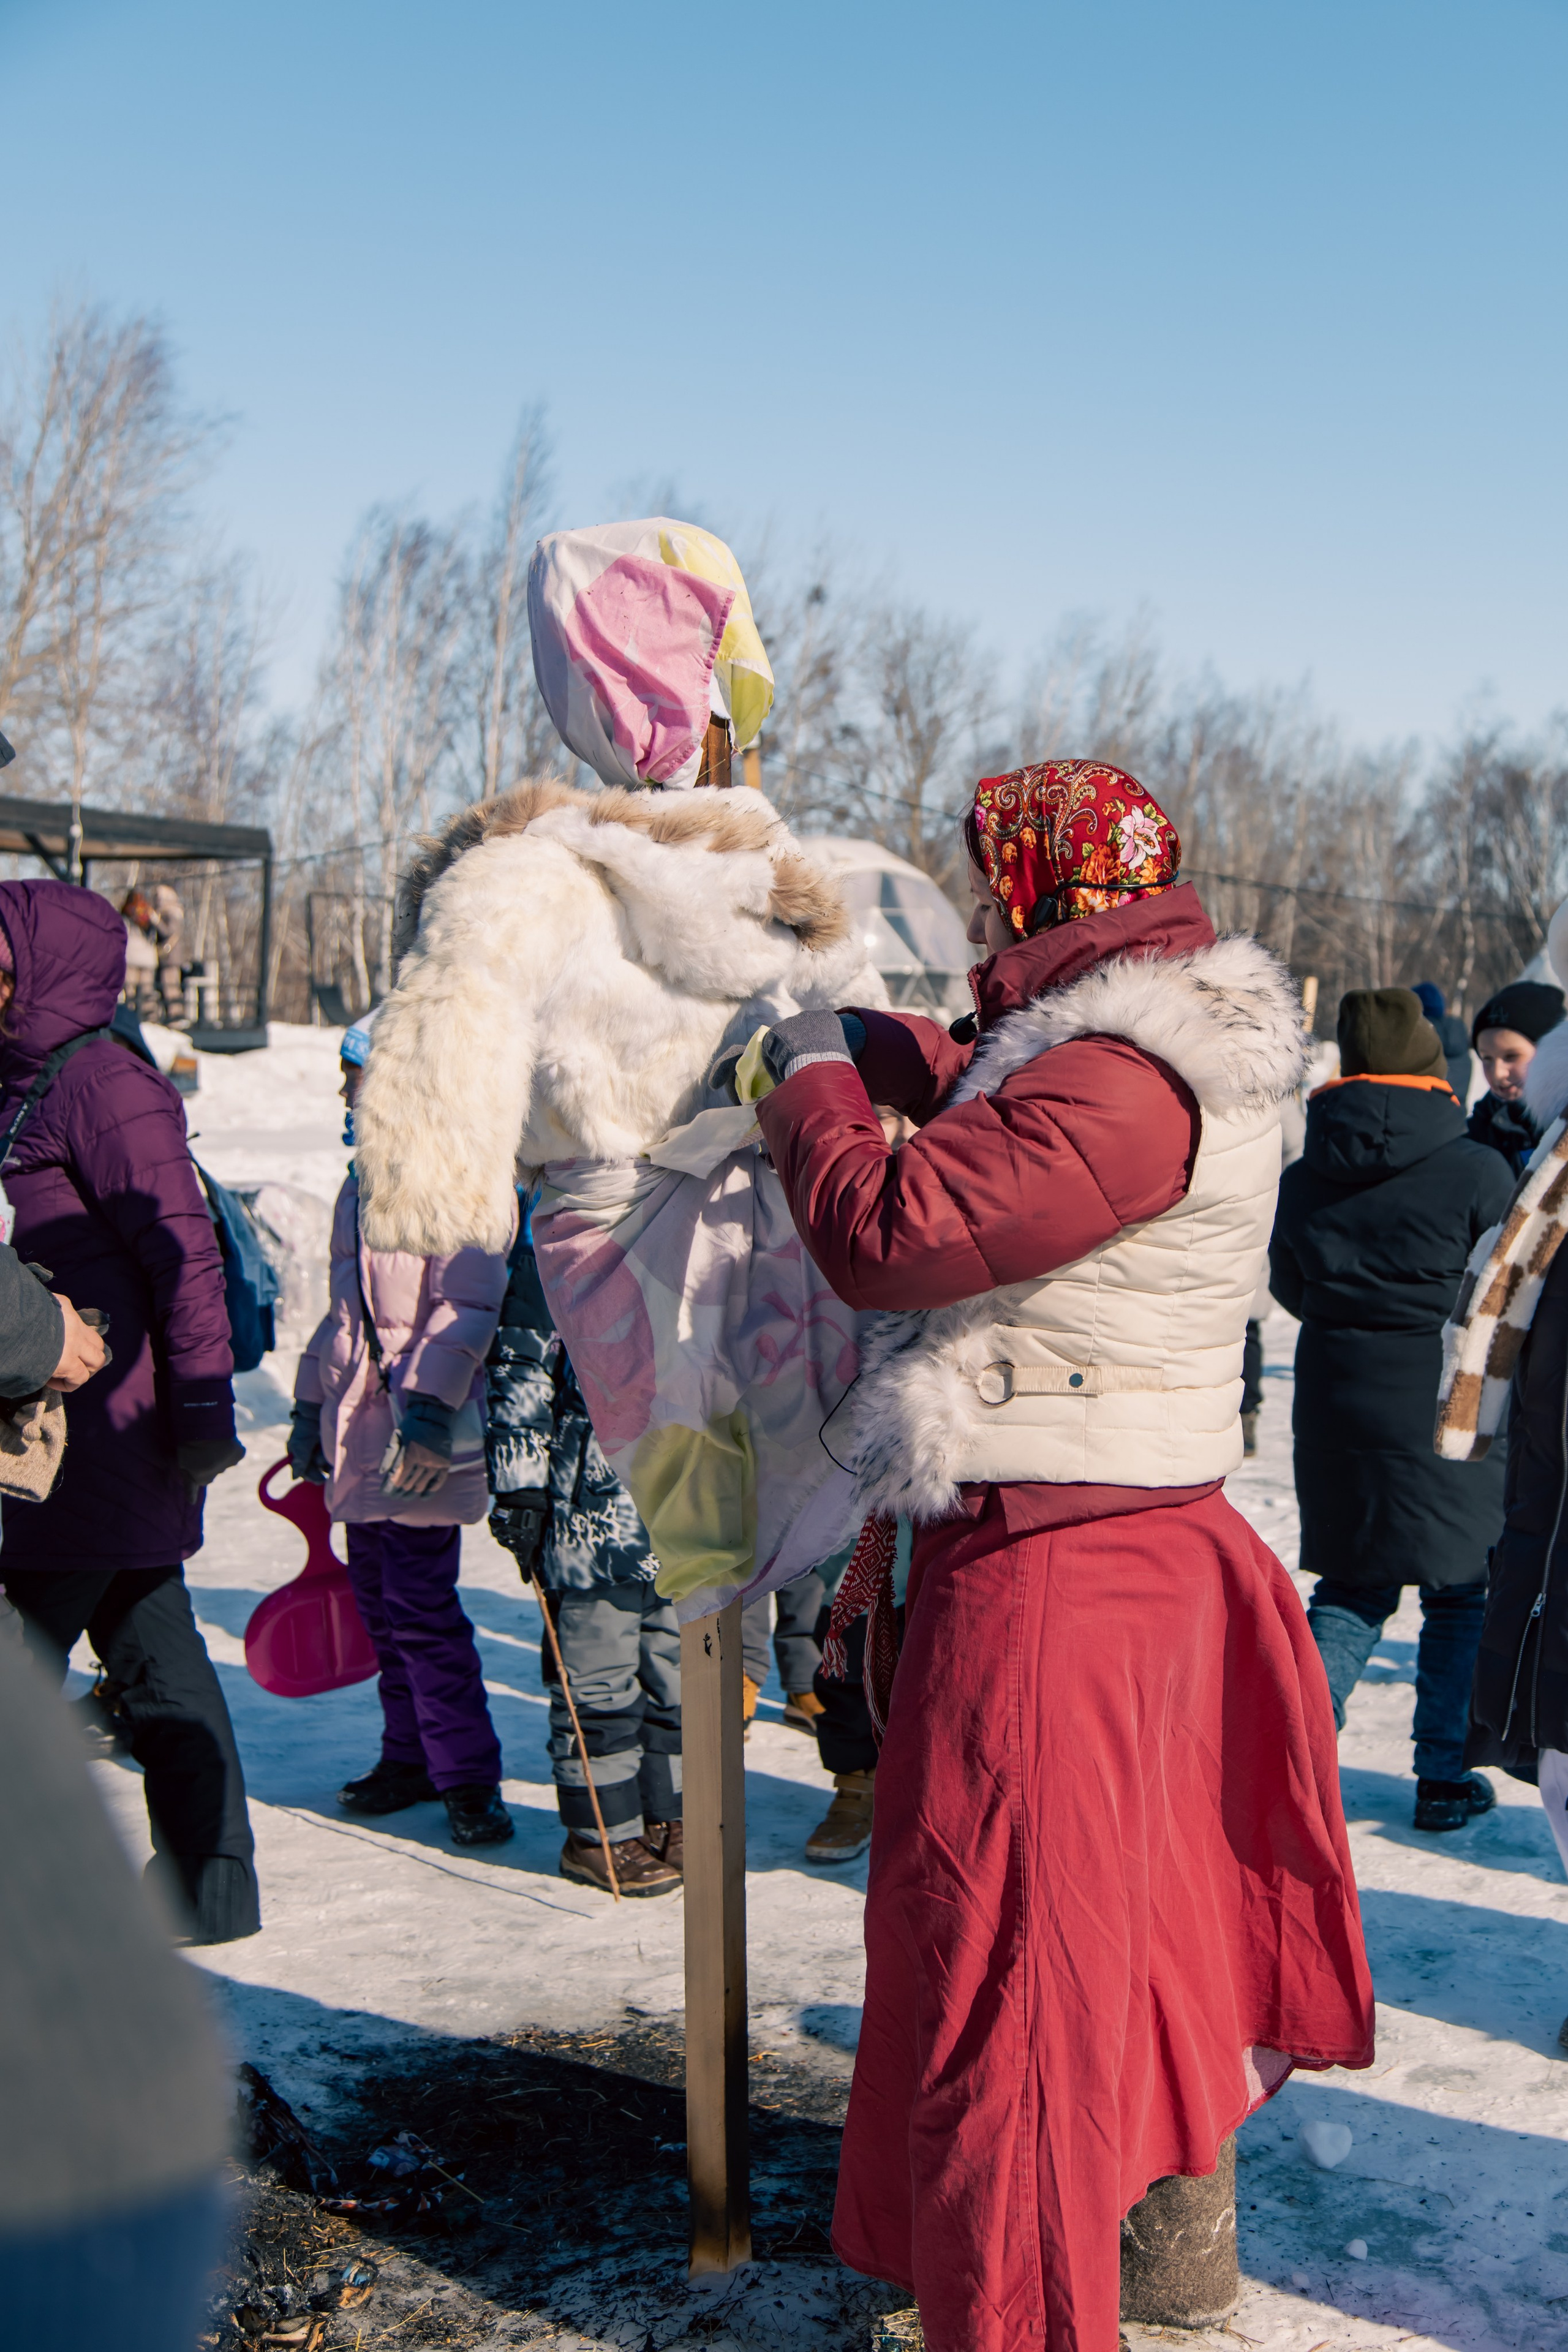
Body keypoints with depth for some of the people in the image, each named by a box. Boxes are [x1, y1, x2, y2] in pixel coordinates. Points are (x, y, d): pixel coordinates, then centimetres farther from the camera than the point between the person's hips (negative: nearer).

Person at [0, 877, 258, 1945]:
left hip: (108, 1428, -9)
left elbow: (185, 1255, -18)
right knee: (152, 1647, 12)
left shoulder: (107, 1084, -14)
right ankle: (207, 1886, 20)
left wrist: (203, 1405, -19)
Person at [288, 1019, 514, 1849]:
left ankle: (466, 1775, 2)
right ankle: (410, 1757, 25)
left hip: (422, 1435, -9)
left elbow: (468, 1305, -17)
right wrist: (311, 1403, 23)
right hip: (360, 1424, 9)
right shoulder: (364, 1182, 18)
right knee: (377, 1599, 12)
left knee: (419, 1604, -9)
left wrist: (429, 1405, -24)